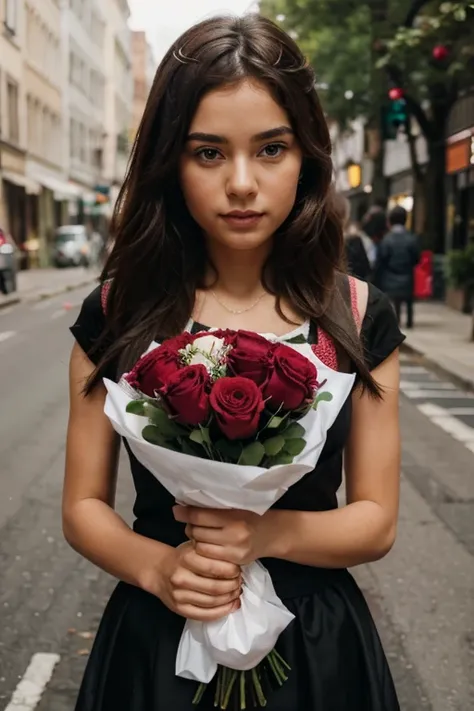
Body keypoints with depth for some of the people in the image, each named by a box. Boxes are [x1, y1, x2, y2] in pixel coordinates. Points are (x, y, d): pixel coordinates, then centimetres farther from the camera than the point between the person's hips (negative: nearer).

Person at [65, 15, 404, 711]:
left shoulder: (359, 317, -6)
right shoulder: (118, 315, -6)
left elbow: (376, 520, -3)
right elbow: (84, 506, 0)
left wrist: (267, 534, -21)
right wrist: (156, 566, -19)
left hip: (315, 648, 1)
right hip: (155, 646, 0)